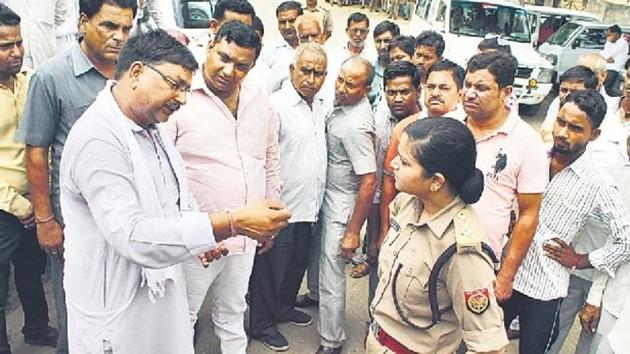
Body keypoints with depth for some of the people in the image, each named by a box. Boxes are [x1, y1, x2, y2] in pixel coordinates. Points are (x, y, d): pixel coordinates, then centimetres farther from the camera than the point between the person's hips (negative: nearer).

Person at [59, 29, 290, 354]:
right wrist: (232, 224, -37)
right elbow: (130, 235, -32)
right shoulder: (97, 138, -23)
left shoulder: (152, 129, 7)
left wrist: (199, 239, 2)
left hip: (160, 292, 9)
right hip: (119, 313, -8)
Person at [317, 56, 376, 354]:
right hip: (328, 196, 9)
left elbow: (369, 181, -27)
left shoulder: (355, 126, -28)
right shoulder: (344, 104, -1)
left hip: (341, 206, -9)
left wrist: (353, 231, -22)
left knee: (332, 276, 1)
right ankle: (317, 295, 53)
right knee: (322, 259, 28)